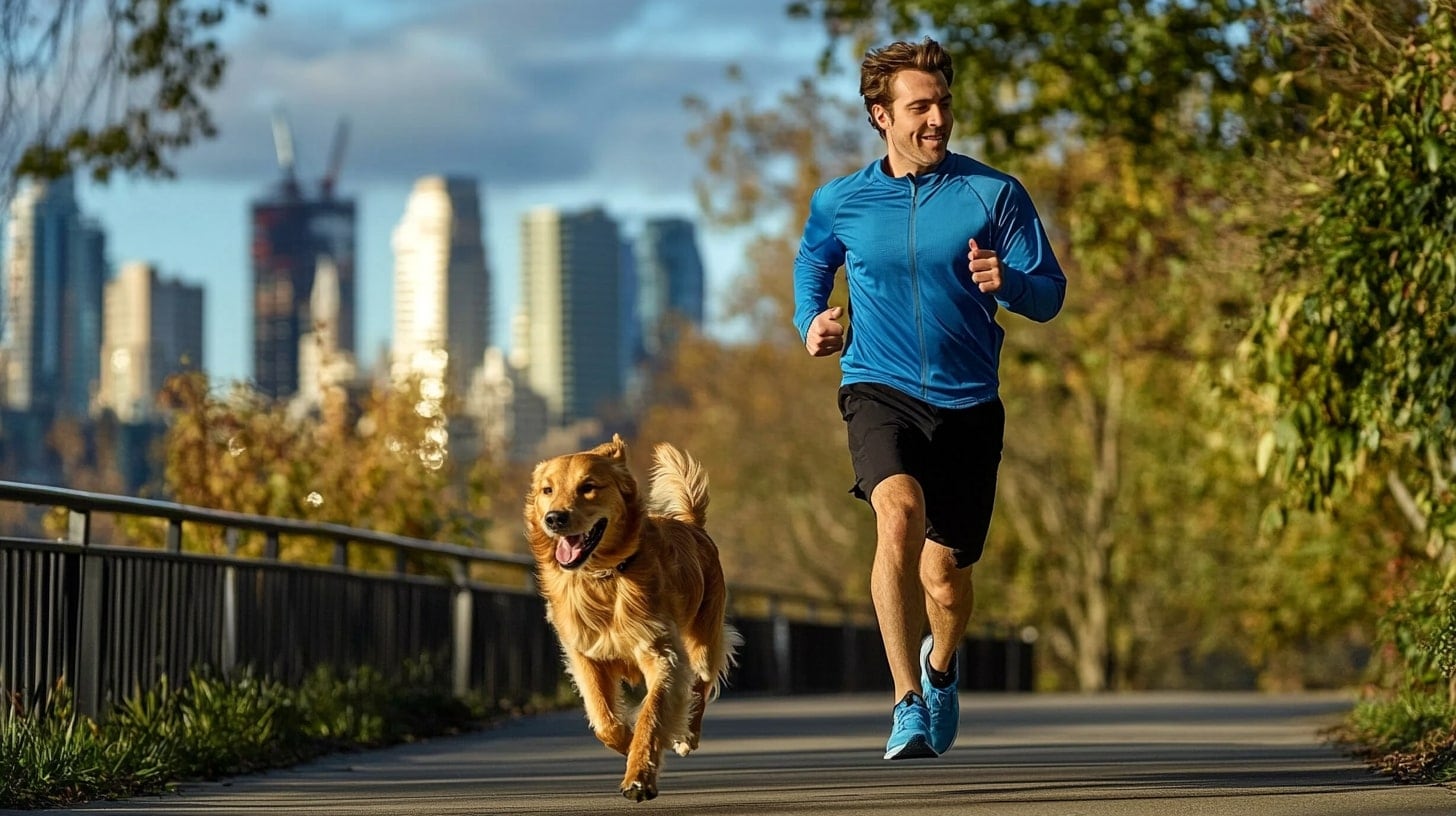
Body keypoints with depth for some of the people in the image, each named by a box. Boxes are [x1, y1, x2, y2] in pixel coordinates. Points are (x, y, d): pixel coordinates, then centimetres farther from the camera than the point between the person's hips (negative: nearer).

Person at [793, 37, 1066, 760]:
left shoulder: (995, 194, -2)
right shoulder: (840, 203, 3)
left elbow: (1049, 295, -1)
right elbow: (811, 265, 24)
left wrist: (1008, 281, -23)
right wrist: (813, 323, 5)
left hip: (968, 403, 1)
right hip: (880, 392, -1)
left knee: (945, 577, 6)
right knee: (900, 511, -31)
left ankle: (940, 668, 43)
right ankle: (907, 702, -27)